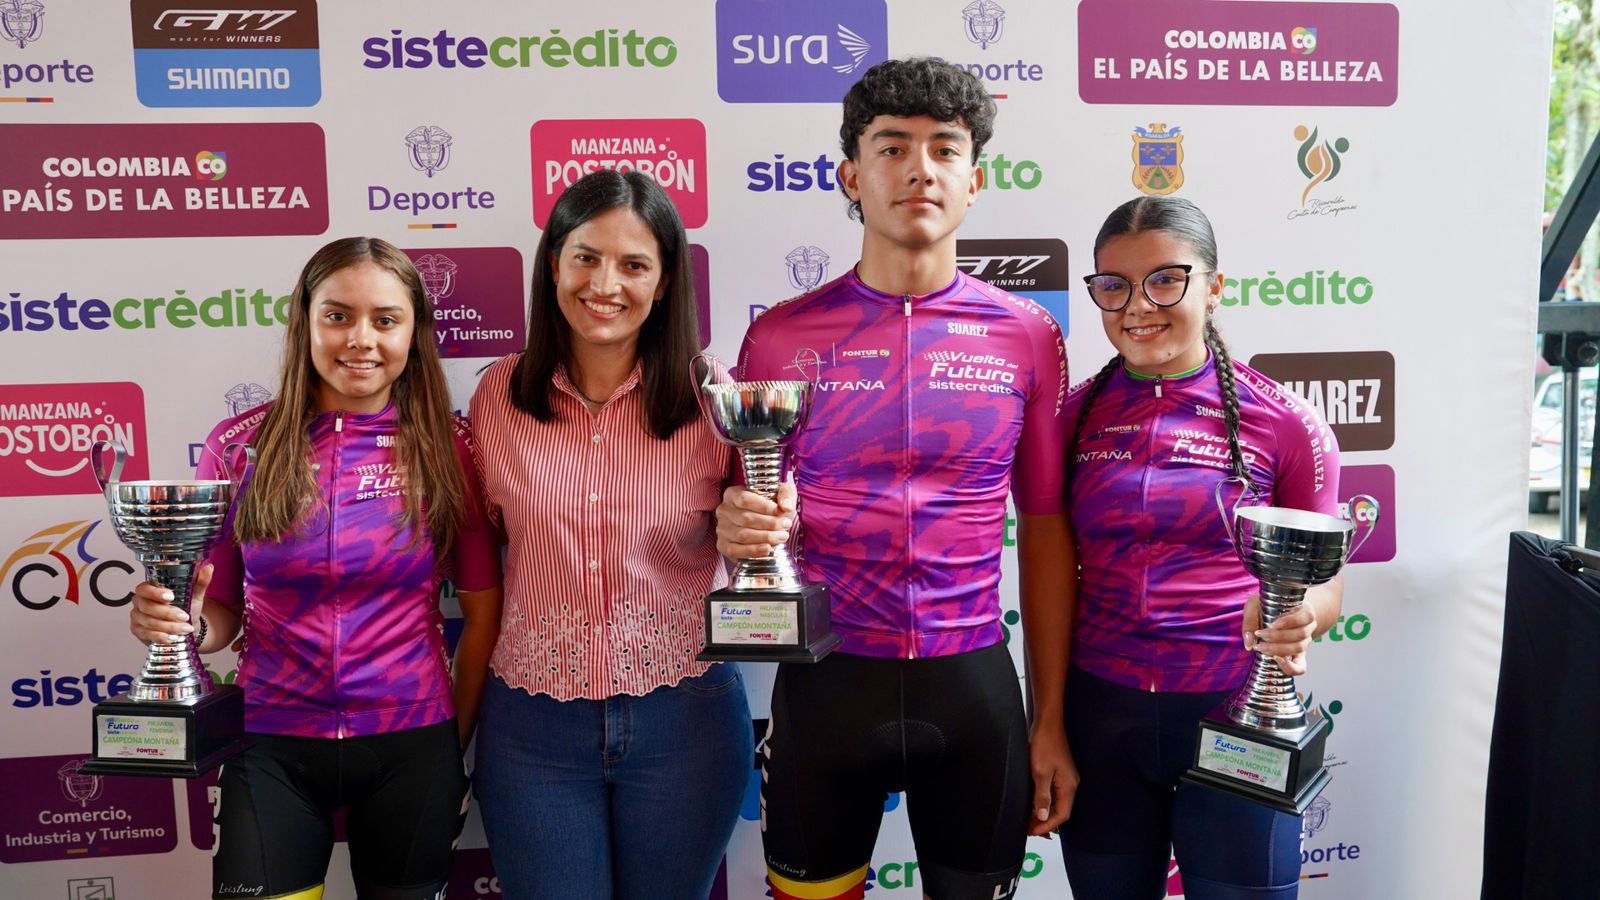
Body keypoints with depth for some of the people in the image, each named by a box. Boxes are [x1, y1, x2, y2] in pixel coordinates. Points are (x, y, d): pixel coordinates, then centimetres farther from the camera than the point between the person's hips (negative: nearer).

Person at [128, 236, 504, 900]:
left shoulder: (448, 447, -6)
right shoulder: (240, 446, -3)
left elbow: (484, 612, 0)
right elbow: (222, 611, 5)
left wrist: (456, 740, 3)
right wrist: (181, 624, -16)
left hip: (412, 745, 0)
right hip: (274, 748, 0)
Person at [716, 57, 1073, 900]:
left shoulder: (1028, 336, -1)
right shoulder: (780, 337, -4)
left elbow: (1045, 535, 4)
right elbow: (743, 515, 6)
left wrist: (1051, 723, 4)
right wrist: (739, 526, -18)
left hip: (974, 686, 1)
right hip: (825, 684, 0)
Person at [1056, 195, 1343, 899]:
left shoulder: (1285, 425, -5)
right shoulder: (1072, 415, 0)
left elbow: (1324, 582, 2)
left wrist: (1295, 621, -22)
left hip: (1236, 711, -2)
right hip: (1100, 714, 2)